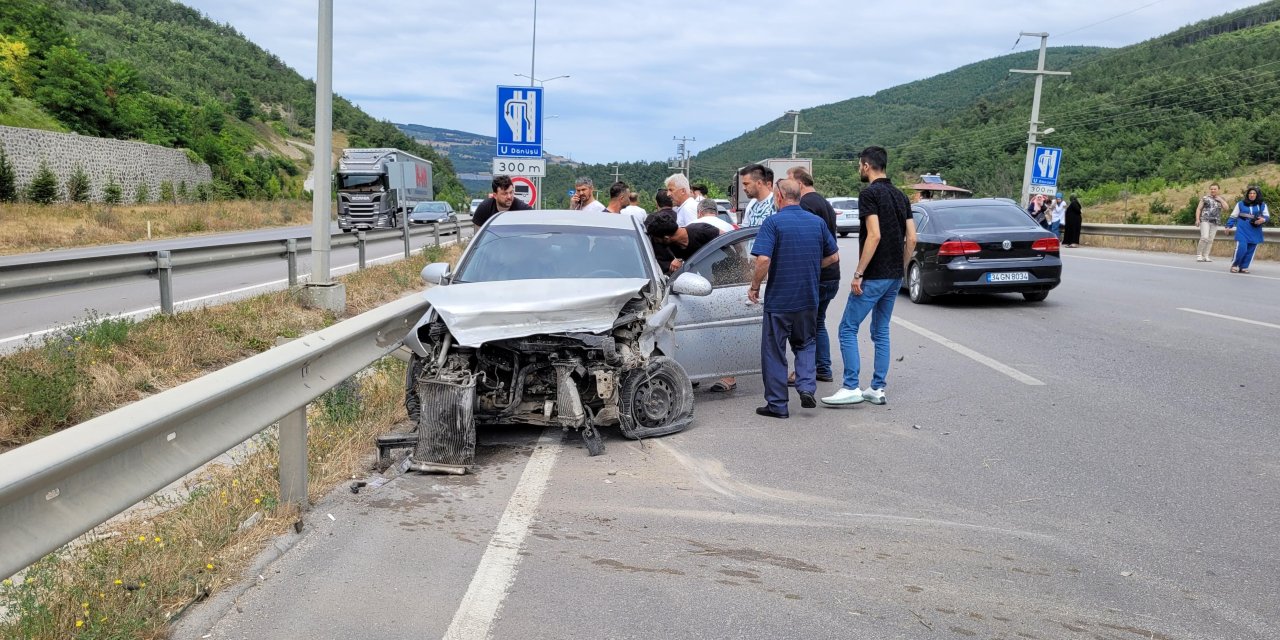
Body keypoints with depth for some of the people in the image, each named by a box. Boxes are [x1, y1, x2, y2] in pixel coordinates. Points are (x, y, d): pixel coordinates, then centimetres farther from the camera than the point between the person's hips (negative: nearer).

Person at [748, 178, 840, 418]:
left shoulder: (773, 222, -12)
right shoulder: (817, 222, 5)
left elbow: (763, 260, -22)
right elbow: (833, 256, 11)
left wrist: (754, 287, -8)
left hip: (778, 299, -4)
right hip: (809, 299, 5)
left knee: (774, 352, 7)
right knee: (805, 344, 22)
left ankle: (777, 405, 11)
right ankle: (807, 387, 2)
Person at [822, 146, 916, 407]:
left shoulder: (869, 193, -13)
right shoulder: (900, 196, 12)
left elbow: (874, 235, -22)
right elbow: (911, 239, 10)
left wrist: (858, 273, -19)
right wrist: (900, 270, 17)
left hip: (873, 276, -8)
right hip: (894, 277, 8)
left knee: (848, 329, -1)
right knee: (881, 331, 14)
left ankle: (851, 388, -3)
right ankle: (877, 389, 15)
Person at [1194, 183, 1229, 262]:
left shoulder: (1221, 199, 15)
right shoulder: (1205, 198, 5)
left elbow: (1226, 208, 3)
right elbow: (1198, 209, 3)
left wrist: (1220, 200, -1)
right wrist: (1197, 219, -6)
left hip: (1215, 222, 4)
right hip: (1205, 220, -4)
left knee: (1210, 240, 2)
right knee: (1205, 237, -18)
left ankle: (1206, 256, 6)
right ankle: (1199, 255, -11)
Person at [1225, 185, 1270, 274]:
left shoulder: (1262, 205, 7)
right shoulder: (1240, 204, 5)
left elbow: (1267, 216, 8)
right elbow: (1233, 216, 10)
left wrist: (1263, 219, -14)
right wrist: (1229, 226, 5)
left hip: (1255, 232, 2)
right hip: (1242, 231, -2)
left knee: (1251, 250, 2)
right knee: (1241, 248, -14)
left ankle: (1244, 267, 12)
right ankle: (1234, 265, 3)